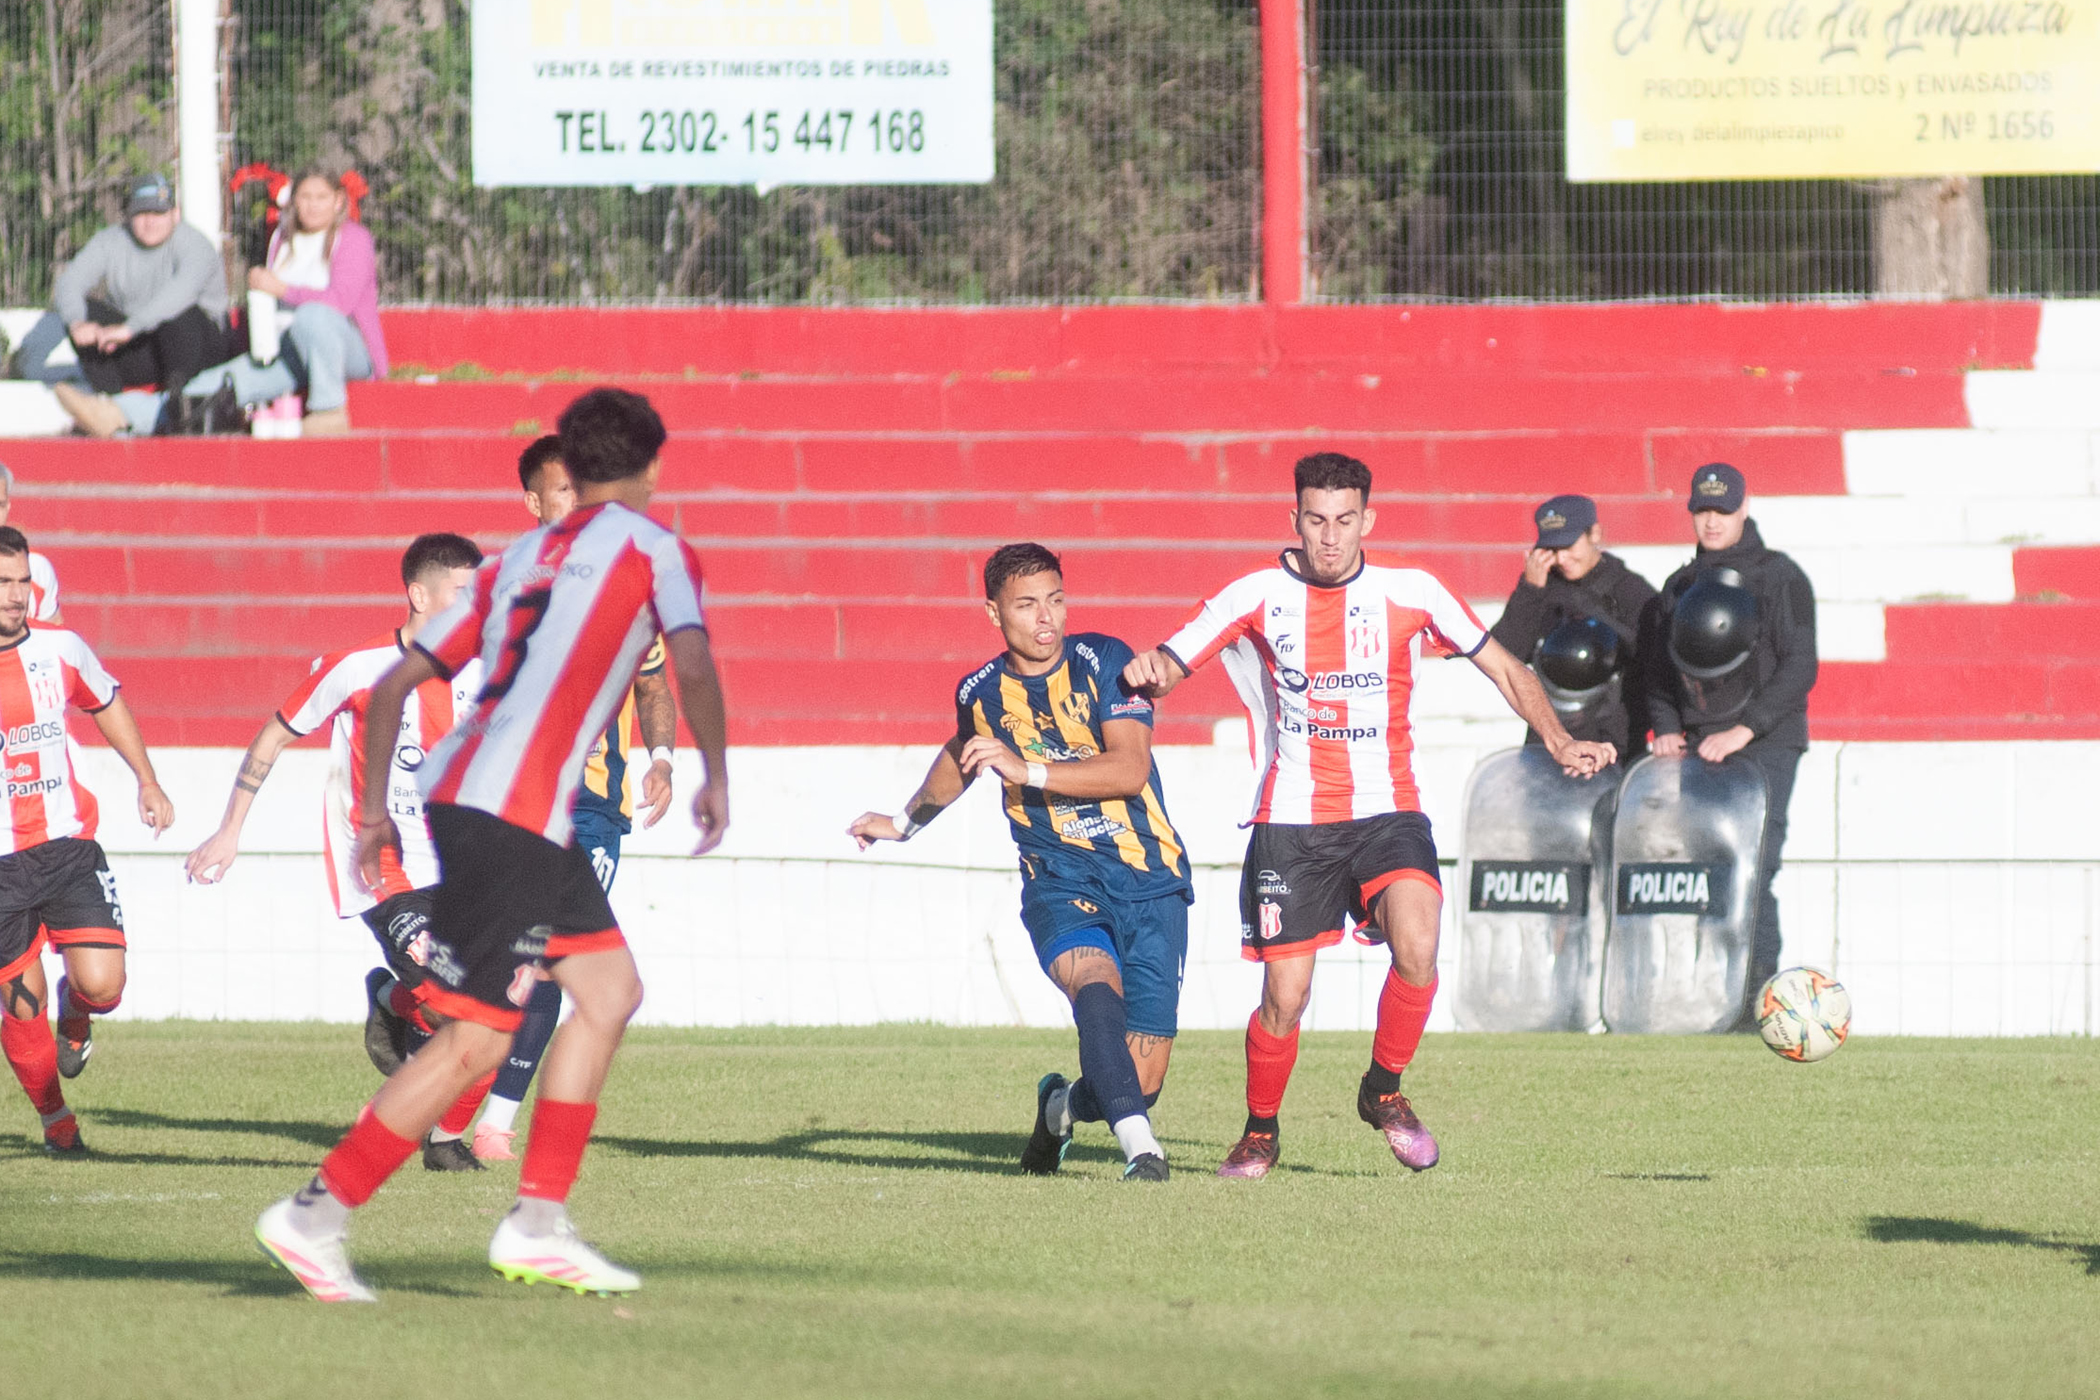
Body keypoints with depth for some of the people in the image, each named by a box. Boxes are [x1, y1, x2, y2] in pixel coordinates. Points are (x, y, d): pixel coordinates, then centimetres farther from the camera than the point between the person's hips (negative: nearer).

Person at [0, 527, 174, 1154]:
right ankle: (55, 1118, 25)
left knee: (102, 984, -13)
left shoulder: (60, 650, 1)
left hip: (67, 848, 2)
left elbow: (107, 702, 21)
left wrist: (147, 781, 24)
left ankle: (73, 1017, 24)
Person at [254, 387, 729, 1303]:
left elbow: (394, 683, 18)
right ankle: (315, 1216, -8)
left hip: (463, 793, 8)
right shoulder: (653, 548, 4)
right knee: (475, 1042, -8)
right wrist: (715, 776, -1)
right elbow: (693, 663, -14)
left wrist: (374, 810, 23)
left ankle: (537, 1225, 11)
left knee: (610, 989, 14)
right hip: (513, 811, -8)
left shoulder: (516, 561, 21)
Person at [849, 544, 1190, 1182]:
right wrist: (905, 824, 43)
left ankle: (1064, 1105, 31)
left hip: (1149, 883, -1)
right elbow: (962, 756, 28)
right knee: (1096, 983, -34)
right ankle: (1139, 1147, -45)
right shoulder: (981, 693, 3)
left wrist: (1028, 771, -29)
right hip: (1059, 883, 1)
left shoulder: (1103, 662, -7)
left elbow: (1130, 769, -20)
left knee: (1140, 1079, -4)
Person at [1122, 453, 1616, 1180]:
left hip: (1387, 813, 0)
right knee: (1284, 998, -4)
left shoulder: (1411, 593, 0)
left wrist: (1559, 742, 0)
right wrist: (1149, 672, -30)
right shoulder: (1256, 597, -1)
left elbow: (1502, 668, 10)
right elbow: (1169, 665, -5)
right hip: (1291, 824, 0)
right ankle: (1259, 1132, 23)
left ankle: (1384, 1090, 0)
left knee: (1417, 947, -25)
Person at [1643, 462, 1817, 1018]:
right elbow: (1657, 668, 22)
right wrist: (1666, 729, 3)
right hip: (1699, 749, 5)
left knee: (1750, 872, -15)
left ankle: (1759, 996, -15)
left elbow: (1799, 669, -6)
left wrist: (1743, 731, -14)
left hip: (1765, 745, -5)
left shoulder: (1779, 577, 1)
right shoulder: (1679, 587, 18)